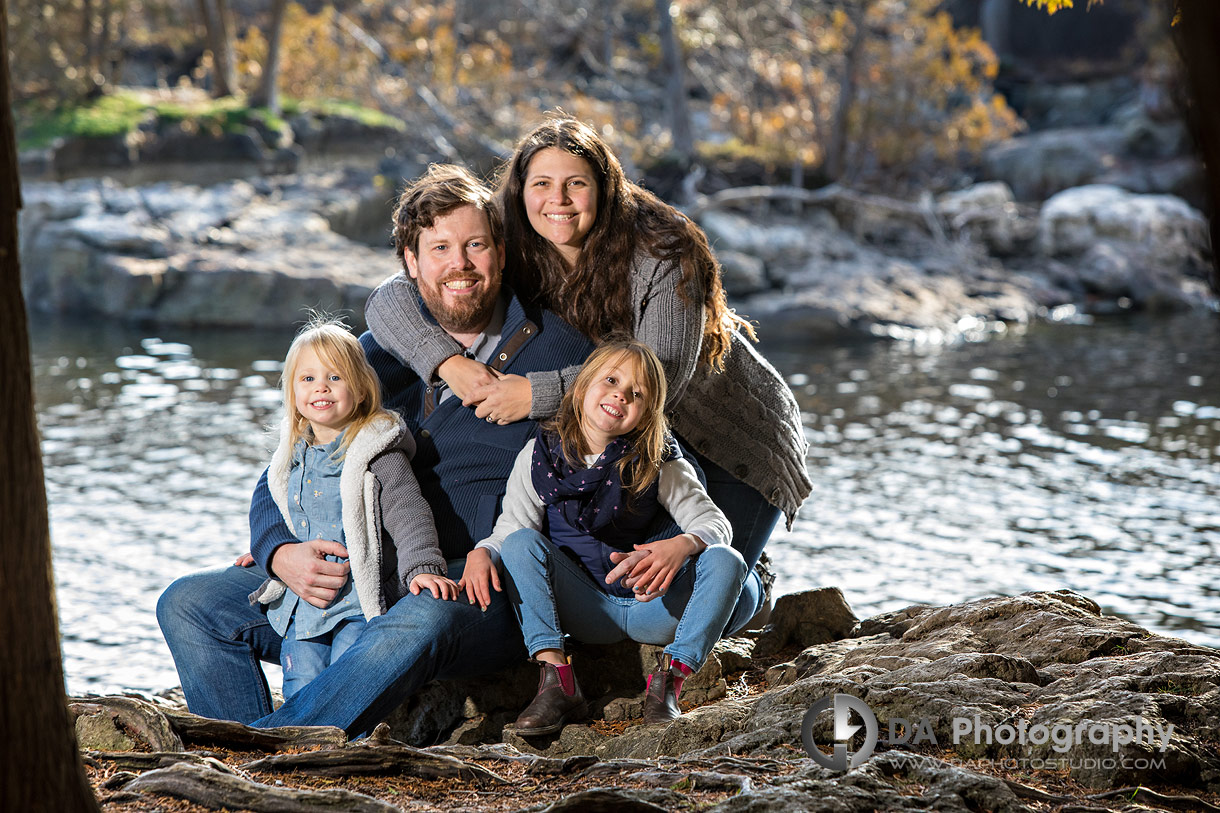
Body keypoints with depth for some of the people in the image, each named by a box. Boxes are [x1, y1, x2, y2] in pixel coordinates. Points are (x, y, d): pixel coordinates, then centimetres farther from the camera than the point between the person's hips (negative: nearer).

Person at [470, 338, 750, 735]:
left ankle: (667, 683, -26)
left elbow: (715, 523, -7)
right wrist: (480, 554, -27)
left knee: (724, 562, -23)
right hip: (584, 610, 0)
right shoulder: (539, 455, 1)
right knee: (522, 543, -23)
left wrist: (682, 545, -31)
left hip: (650, 607, 0)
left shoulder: (658, 463, -1)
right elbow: (509, 529, -3)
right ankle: (556, 683, -30)